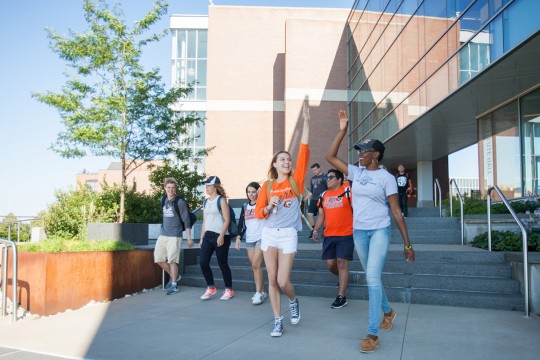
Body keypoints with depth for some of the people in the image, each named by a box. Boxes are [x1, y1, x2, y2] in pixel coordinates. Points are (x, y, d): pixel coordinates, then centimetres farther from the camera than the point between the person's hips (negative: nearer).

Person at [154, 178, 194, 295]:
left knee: (172, 260, -6)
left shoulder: (180, 202, -8)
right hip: (162, 235, 7)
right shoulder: (163, 201, 10)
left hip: (174, 236, -6)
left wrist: (189, 238, -10)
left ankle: (174, 285, 8)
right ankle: (174, 276, 26)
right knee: (158, 259, 6)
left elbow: (186, 221, -8)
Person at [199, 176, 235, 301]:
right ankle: (211, 288, 14)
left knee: (222, 263, 1)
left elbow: (227, 220, -11)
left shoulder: (221, 200, -5)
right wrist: (202, 237, 15)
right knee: (203, 263, -2)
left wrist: (221, 236, -19)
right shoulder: (206, 202, 14)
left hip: (220, 236, -6)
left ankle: (229, 290, 16)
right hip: (208, 236, 6)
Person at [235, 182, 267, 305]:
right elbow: (241, 223, 16)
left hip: (261, 238, -5)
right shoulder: (245, 207, 14)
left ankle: (259, 293, -6)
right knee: (254, 266, 6)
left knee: (256, 265, -14)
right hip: (249, 239, 6)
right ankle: (262, 292, 16)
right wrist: (239, 237, 5)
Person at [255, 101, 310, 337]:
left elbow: (304, 152, -8)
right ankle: (278, 320, 18)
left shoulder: (296, 180, 1)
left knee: (283, 281, -5)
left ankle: (294, 301, 29)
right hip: (269, 234, 2)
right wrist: (269, 207, -15)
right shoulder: (267, 186, 5)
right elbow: (258, 213, 7)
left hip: (288, 235, -2)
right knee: (272, 280, 4)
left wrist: (306, 122, -13)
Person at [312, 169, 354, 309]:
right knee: (330, 264, 7)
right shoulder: (323, 195, 12)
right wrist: (316, 230, 5)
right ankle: (343, 278, 39)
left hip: (345, 234, -5)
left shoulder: (347, 191, -4)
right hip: (329, 235, 5)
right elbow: (321, 215, 17)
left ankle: (341, 297, 2)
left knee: (342, 263, -5)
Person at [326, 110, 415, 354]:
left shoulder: (386, 178, -6)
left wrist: (407, 243, -6)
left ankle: (373, 333, -8)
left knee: (372, 277, -14)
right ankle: (388, 312, 41)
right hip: (359, 232, 5)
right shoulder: (356, 172, 6)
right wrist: (343, 130, -1)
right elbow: (330, 156, 4)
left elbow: (396, 211, -5)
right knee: (372, 278, 16)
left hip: (379, 231, -5)